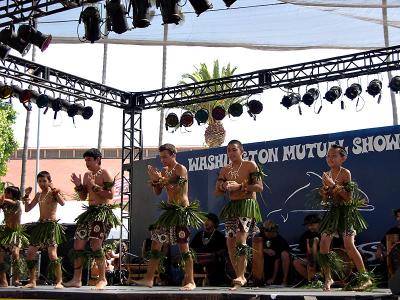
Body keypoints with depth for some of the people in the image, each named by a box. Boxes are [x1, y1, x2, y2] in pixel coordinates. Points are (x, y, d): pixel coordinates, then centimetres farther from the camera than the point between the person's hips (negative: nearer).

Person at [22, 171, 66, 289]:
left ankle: (59, 282, -9)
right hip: (40, 225, 7)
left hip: (51, 225, -7)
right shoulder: (38, 195, 16)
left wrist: (54, 189, -21)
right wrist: (27, 196, 6)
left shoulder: (53, 193, -3)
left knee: (52, 254, -16)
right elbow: (27, 209, 18)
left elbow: (62, 203, -23)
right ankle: (32, 281, 13)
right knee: (30, 253, 3)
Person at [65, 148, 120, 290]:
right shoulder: (87, 175, 16)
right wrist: (78, 186, 2)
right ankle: (76, 279, 11)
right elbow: (83, 197, 19)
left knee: (95, 244, -18)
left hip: (103, 211, -8)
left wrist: (94, 186, -17)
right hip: (90, 211, 8)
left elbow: (110, 194, -14)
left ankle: (102, 279, -7)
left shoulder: (104, 173, -5)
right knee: (78, 243, 4)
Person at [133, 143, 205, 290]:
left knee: (183, 245, -9)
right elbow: (157, 192, 12)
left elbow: (177, 189, -19)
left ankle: (190, 281, -3)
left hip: (181, 210, -8)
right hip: (169, 209, 8)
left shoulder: (180, 169, -7)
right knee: (156, 241, 6)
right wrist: (154, 180, -5)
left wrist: (161, 178, -23)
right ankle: (149, 278, 11)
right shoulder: (164, 171, 13)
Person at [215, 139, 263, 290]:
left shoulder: (250, 165, -2)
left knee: (241, 239, -20)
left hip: (247, 204, -6)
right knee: (230, 242, 3)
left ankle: (240, 277, -21)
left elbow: (259, 187, -10)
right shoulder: (225, 170, 14)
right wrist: (224, 186, -10)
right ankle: (240, 276, 15)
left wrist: (240, 186, -19)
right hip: (231, 206, 6)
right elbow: (217, 192, 13)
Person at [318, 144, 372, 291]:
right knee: (323, 245, 0)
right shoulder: (326, 175, 8)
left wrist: (333, 185, -21)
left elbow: (348, 197, -17)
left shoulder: (345, 173, -10)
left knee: (349, 245, -14)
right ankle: (328, 278, 14)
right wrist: (324, 190, -8)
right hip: (332, 212, 6)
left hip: (346, 211, -6)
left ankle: (365, 278, -3)